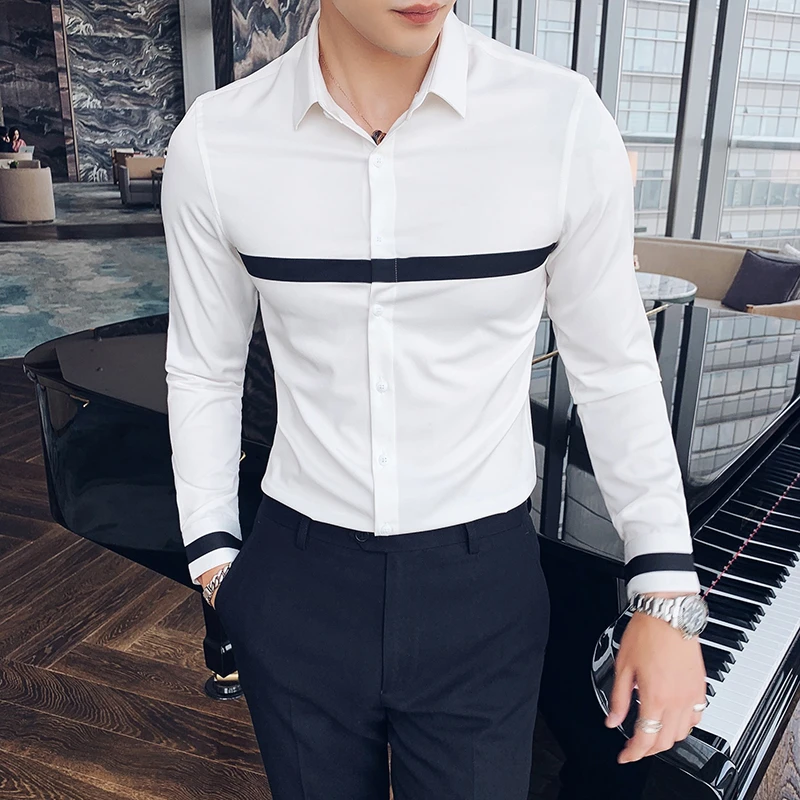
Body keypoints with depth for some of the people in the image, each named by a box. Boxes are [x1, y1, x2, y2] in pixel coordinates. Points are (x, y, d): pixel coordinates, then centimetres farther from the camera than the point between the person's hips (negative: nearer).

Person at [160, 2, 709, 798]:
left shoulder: (565, 122, -13)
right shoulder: (214, 143, -10)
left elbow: (614, 368, -3)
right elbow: (202, 372, 3)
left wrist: (668, 596, -2)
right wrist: (215, 563, 5)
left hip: (482, 590, 0)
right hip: (297, 589, 2)